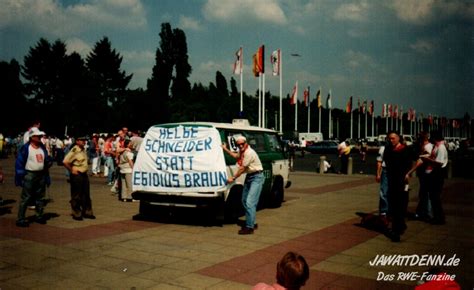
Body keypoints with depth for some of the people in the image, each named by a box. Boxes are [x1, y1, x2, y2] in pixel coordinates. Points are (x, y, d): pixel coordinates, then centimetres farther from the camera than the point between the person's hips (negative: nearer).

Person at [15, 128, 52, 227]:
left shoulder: (42, 148, 10)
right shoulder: (25, 148, -9)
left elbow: (46, 159, 20)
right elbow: (19, 162, -9)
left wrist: (49, 162, -2)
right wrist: (21, 174, -13)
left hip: (41, 175, 7)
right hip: (29, 175, -6)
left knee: (40, 197, 14)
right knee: (26, 198, -5)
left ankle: (39, 216, 26)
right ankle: (21, 219, 0)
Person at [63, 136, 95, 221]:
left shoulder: (84, 150, 10)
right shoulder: (74, 151, -17)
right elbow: (65, 162, -24)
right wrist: (72, 171, -16)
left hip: (84, 174, 9)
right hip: (76, 176, -8)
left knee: (86, 195, 14)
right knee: (76, 196, 2)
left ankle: (87, 212, 24)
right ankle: (76, 214, 11)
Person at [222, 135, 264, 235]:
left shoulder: (249, 153, -22)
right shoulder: (242, 151, 8)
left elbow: (242, 168, -18)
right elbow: (236, 156, 32)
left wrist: (233, 178, -11)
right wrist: (226, 149, 30)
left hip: (257, 177, -10)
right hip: (249, 176, 10)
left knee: (250, 202, -16)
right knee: (244, 200, 16)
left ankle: (249, 227, -14)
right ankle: (250, 222, 28)